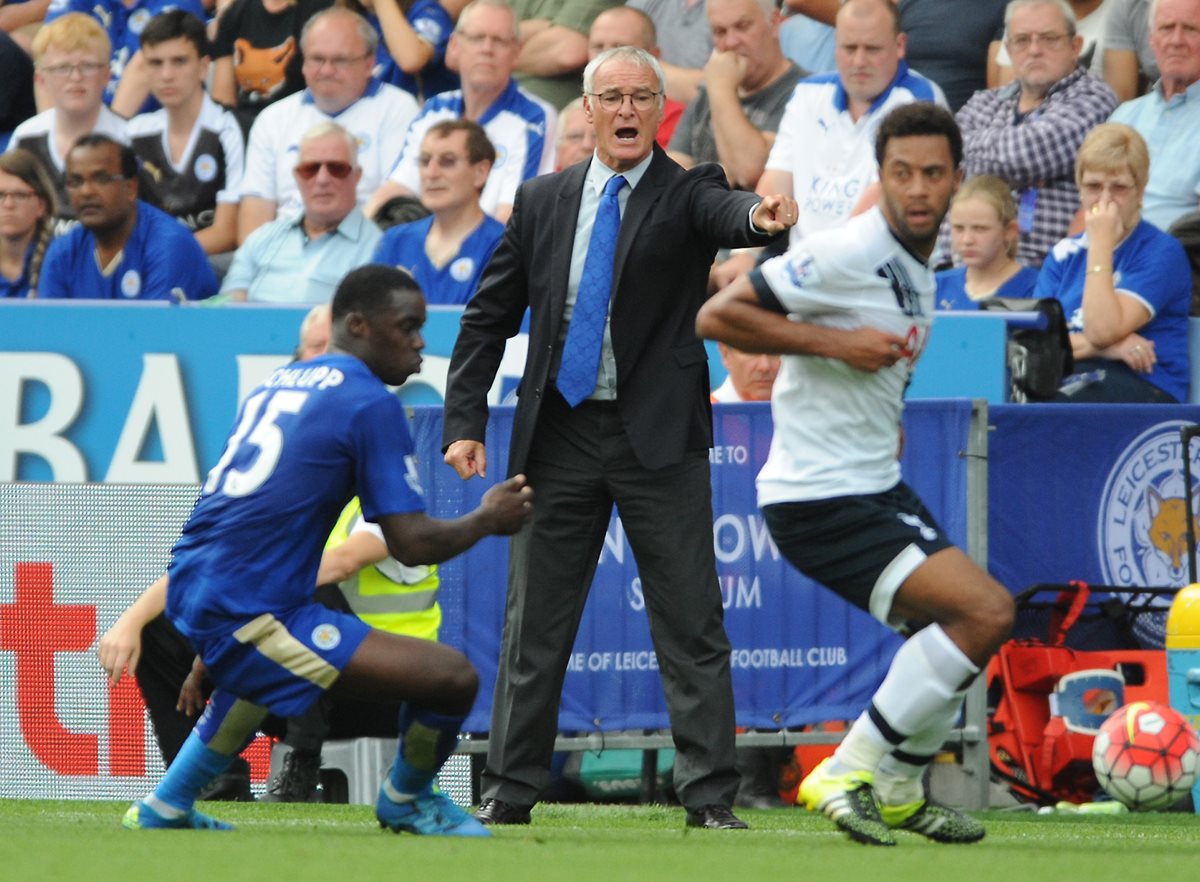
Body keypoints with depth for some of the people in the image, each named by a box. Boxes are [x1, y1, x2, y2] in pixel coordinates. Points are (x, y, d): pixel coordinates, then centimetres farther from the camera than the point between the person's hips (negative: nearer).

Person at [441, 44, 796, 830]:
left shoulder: (686, 192, -2)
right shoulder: (543, 201, 7)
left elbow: (724, 213, -27)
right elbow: (490, 316, 10)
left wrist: (761, 215, -51)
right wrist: (465, 421, 1)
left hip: (658, 439, -3)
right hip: (560, 435, 3)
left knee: (691, 625, -3)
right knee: (535, 623, 8)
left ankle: (710, 799, -1)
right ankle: (509, 793, 15)